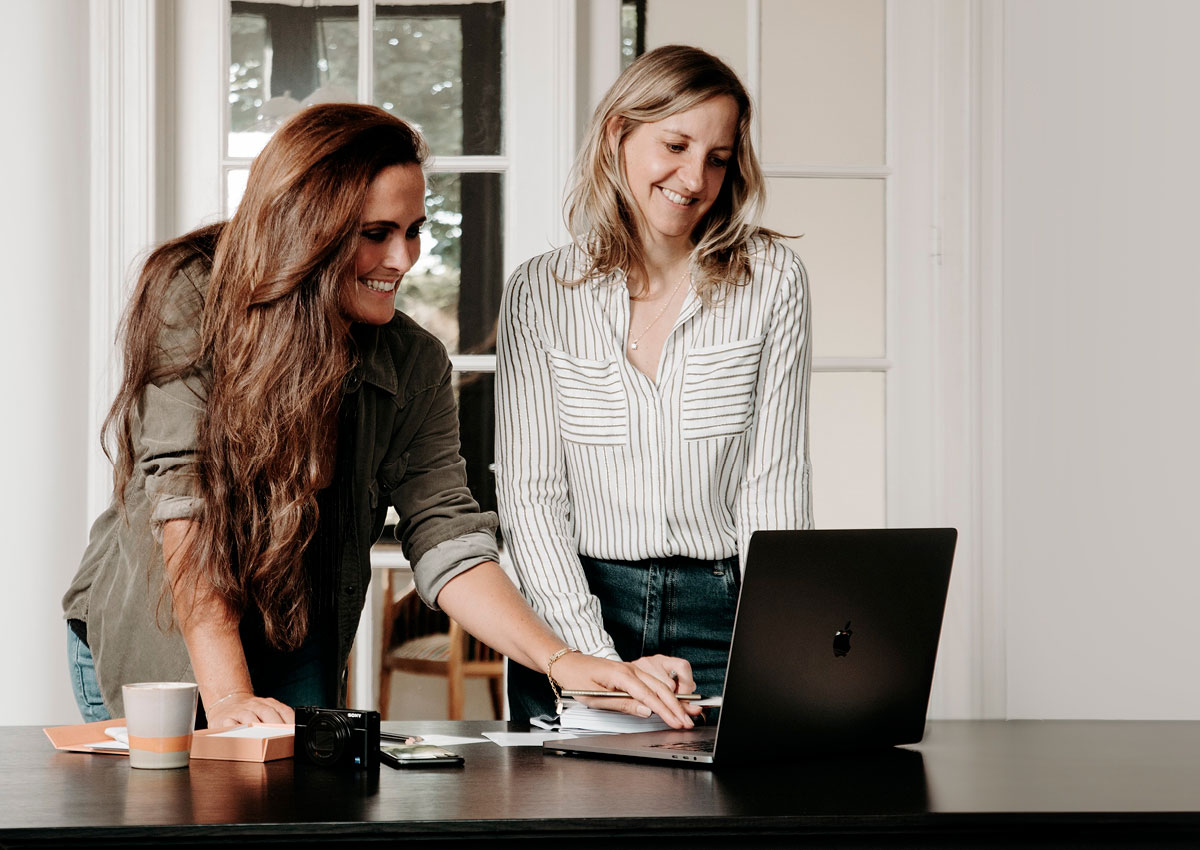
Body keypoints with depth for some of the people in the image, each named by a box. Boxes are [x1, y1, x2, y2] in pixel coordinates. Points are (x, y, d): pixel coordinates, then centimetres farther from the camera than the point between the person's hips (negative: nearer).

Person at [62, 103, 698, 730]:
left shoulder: (415, 365, -9)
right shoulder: (189, 299, -20)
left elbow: (444, 539, -15)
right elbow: (183, 489, -28)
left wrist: (563, 662, -32)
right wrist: (227, 695, -35)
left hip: (294, 651, 3)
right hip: (151, 631, -3)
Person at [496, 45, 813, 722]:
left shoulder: (772, 280, 1)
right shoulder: (540, 293, 2)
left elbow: (776, 481, 0)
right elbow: (531, 496, -1)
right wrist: (600, 660, -13)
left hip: (722, 617, 0)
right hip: (577, 609, 0)